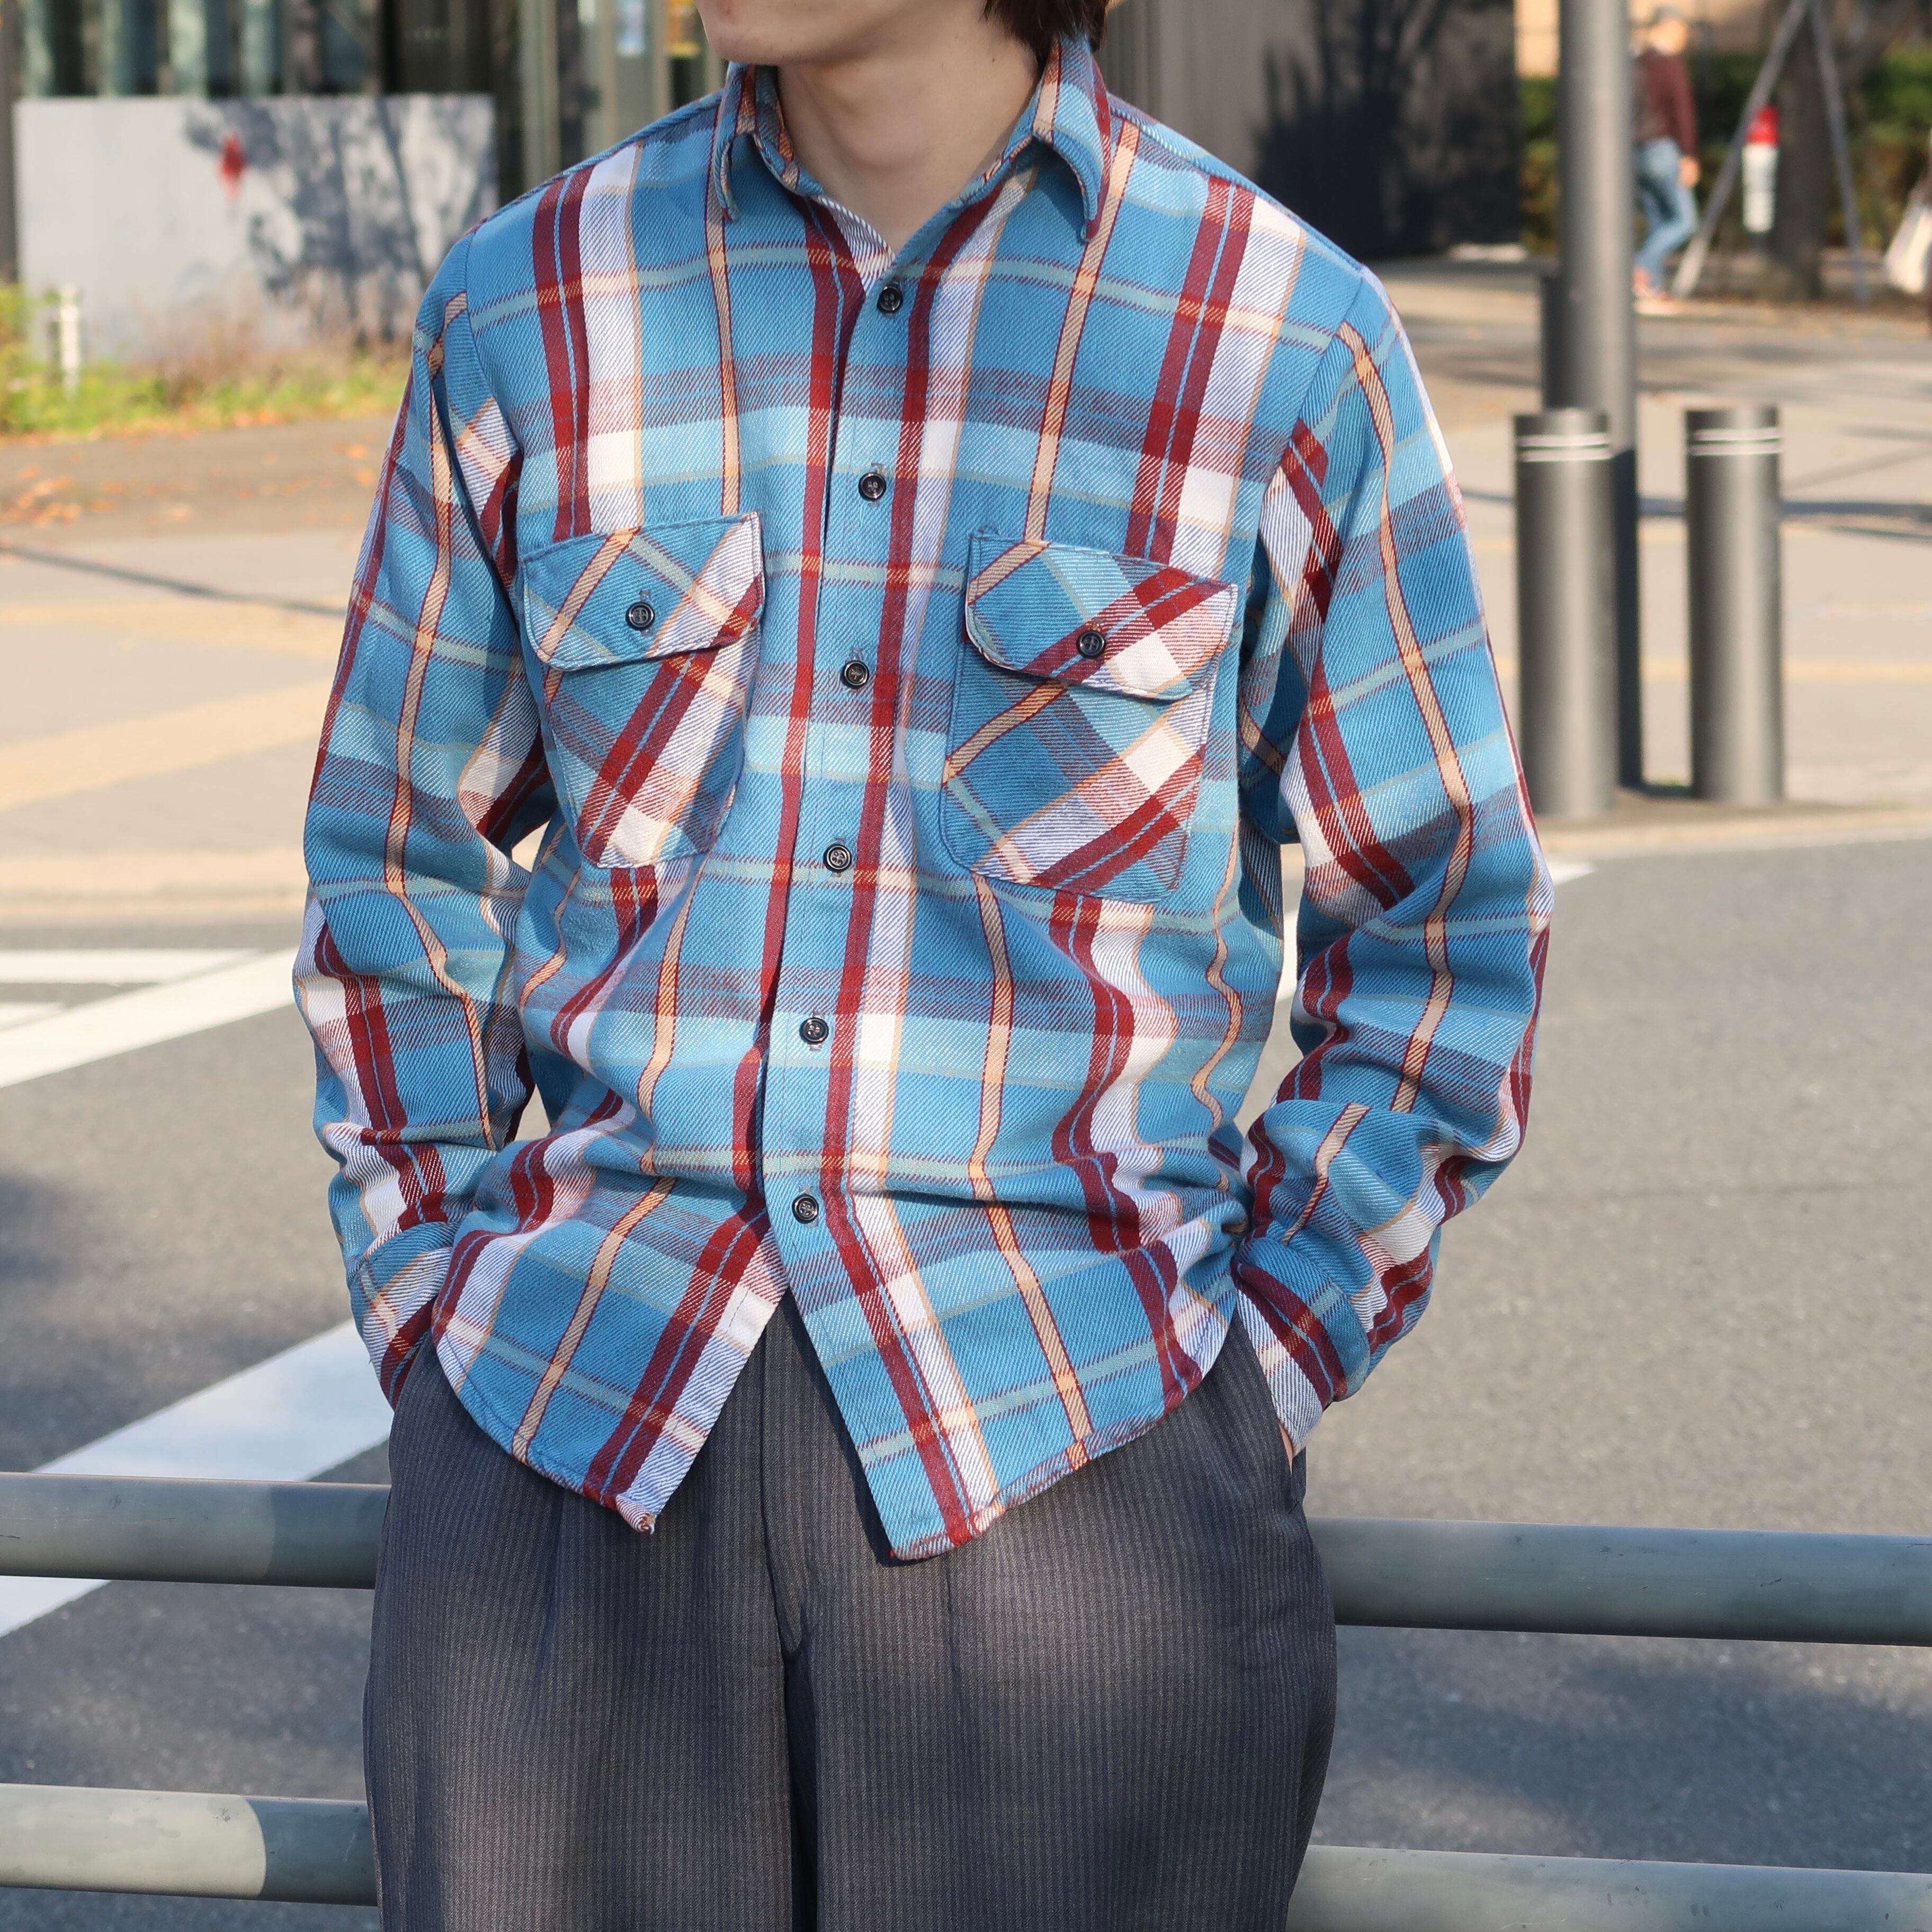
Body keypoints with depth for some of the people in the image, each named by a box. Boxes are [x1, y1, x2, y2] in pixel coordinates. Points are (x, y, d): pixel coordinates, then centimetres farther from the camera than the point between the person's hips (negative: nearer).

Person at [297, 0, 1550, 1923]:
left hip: (1060, 1459, -1)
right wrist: (440, 1318, 9)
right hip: (572, 1442, 2)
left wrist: (1255, 1372, 1)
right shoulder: (523, 313, 6)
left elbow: (1441, 927, 8)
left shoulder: (1288, 341, 0)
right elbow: (396, 858, 17)